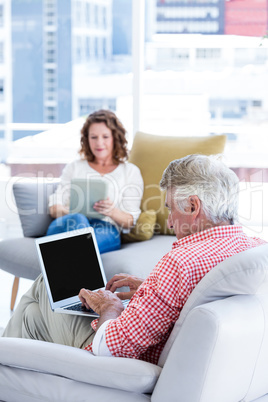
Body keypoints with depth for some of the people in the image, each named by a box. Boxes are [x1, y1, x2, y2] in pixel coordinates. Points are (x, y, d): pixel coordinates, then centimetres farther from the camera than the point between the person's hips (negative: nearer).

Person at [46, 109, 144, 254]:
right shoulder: (73, 168, 27)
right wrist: (68, 212, -9)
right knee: (78, 220, -39)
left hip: (106, 229, -1)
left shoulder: (130, 171, 21)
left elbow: (130, 222, 11)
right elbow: (55, 207, 16)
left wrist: (112, 212, -12)